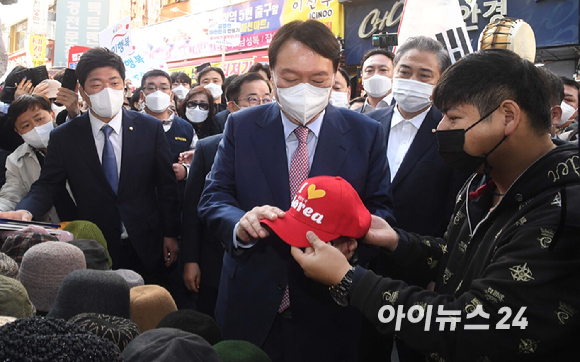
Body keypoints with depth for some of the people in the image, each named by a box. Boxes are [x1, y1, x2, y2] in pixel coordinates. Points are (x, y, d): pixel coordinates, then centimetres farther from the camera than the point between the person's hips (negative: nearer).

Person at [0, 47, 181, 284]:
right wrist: (26, 211, -26)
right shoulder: (64, 138, -4)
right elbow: (46, 186, -4)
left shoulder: (150, 128, -3)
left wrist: (170, 235, 2)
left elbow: (167, 186, 1)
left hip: (147, 249, 1)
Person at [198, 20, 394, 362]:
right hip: (249, 307, 1)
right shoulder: (242, 126, 0)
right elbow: (213, 198, -2)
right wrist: (239, 223, -25)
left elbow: (382, 209, 0)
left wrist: (354, 236, -23)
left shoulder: (367, 134, -2)